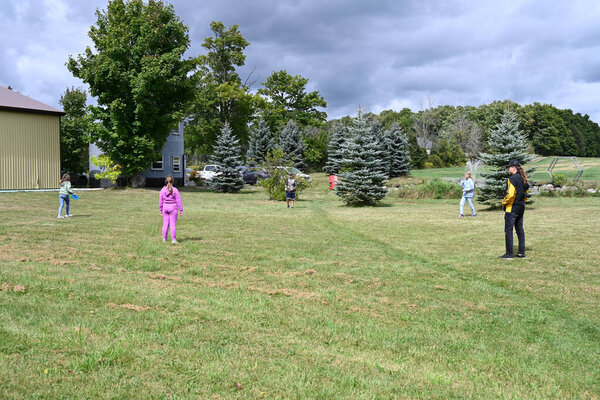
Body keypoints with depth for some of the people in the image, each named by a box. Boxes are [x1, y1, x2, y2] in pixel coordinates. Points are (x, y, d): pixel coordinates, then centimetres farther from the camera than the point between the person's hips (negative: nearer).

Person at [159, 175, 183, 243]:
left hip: (165, 207, 3)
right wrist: (181, 210, -1)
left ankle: (164, 238, 16)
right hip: (173, 207, -3)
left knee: (165, 223, 11)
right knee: (173, 224, 0)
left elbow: (161, 200, 5)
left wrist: (161, 210, 15)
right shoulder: (175, 190, -8)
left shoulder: (163, 190, 0)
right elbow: (178, 200, -6)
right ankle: (173, 239, 0)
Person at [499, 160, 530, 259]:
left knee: (508, 230, -3)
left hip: (511, 208, -9)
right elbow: (527, 194, 19)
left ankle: (509, 254, -3)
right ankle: (521, 253, 15)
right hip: (521, 207, 9)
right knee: (520, 229, 12)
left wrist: (503, 202, -9)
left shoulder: (512, 179, -16)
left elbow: (510, 194, -23)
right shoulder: (523, 179, 11)